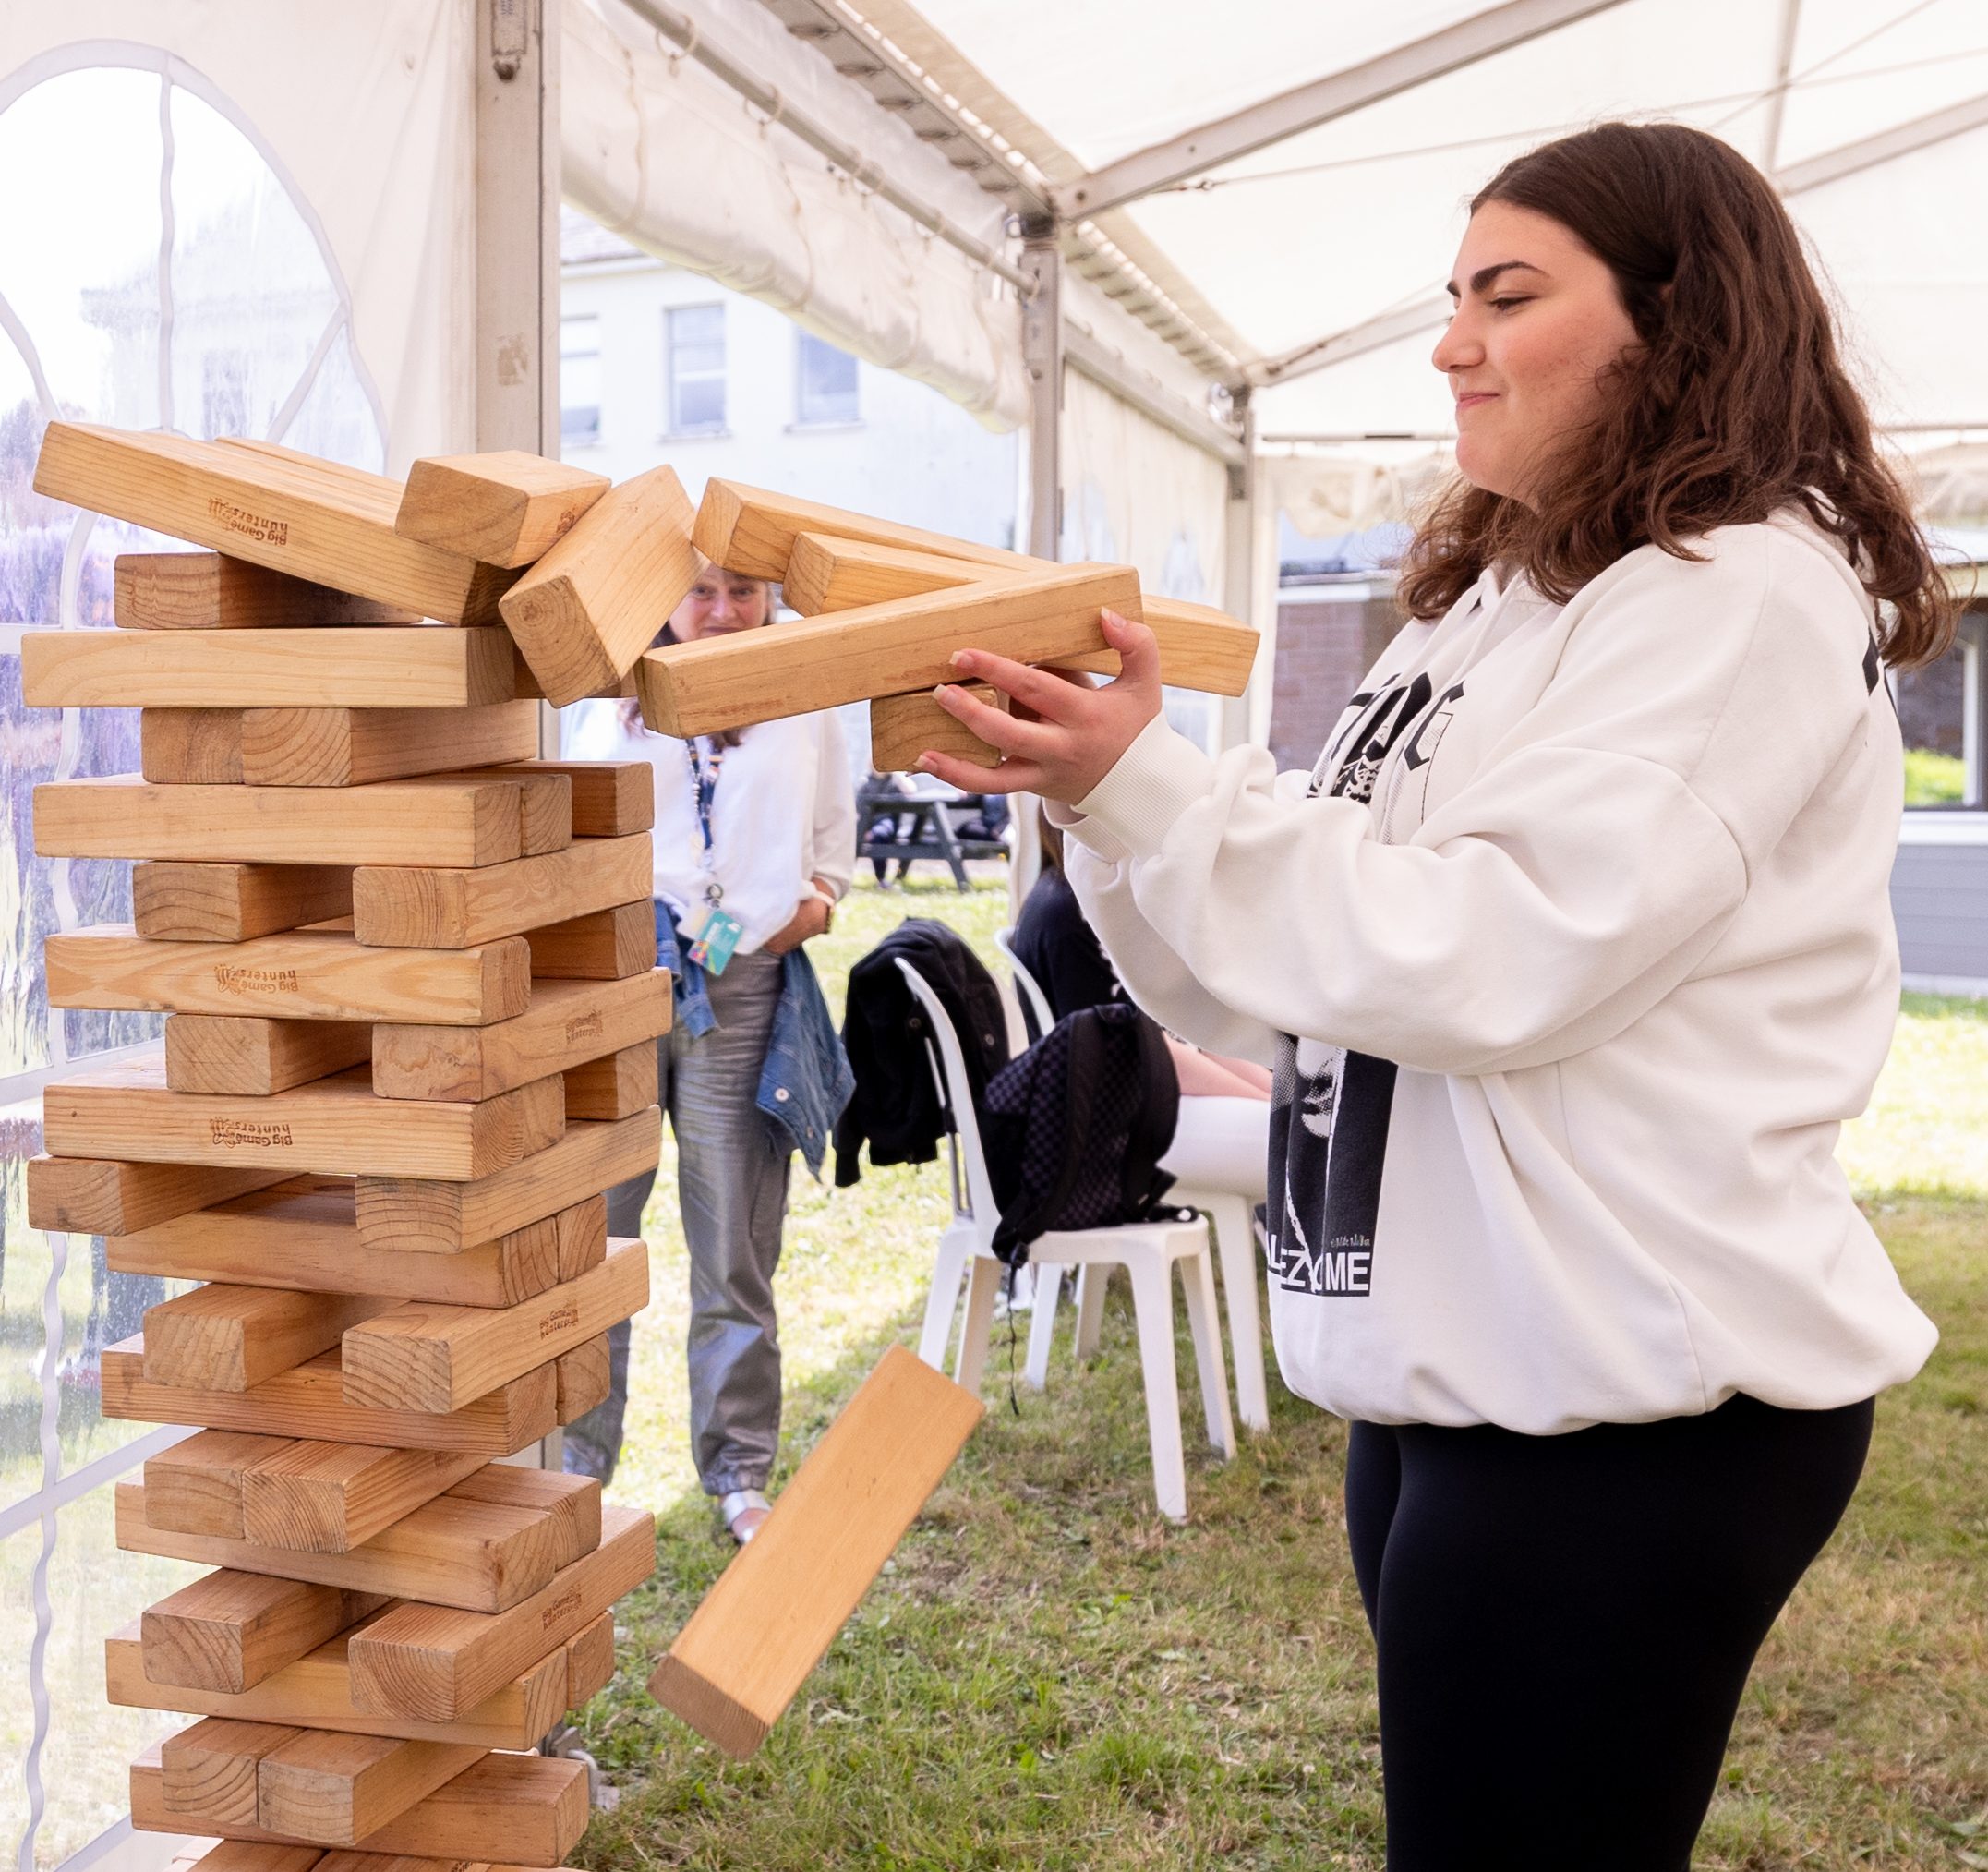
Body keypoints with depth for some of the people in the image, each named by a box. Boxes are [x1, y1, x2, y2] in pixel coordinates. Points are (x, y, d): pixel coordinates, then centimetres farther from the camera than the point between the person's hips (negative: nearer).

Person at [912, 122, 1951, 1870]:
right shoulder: (1491, 606, 14)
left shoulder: (1747, 596, -12)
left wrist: (1149, 788, -21)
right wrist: (1100, 790, -2)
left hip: (1623, 1412, -9)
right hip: (1453, 1367, 9)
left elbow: (1497, 958, -23)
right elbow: (1274, 971, 13)